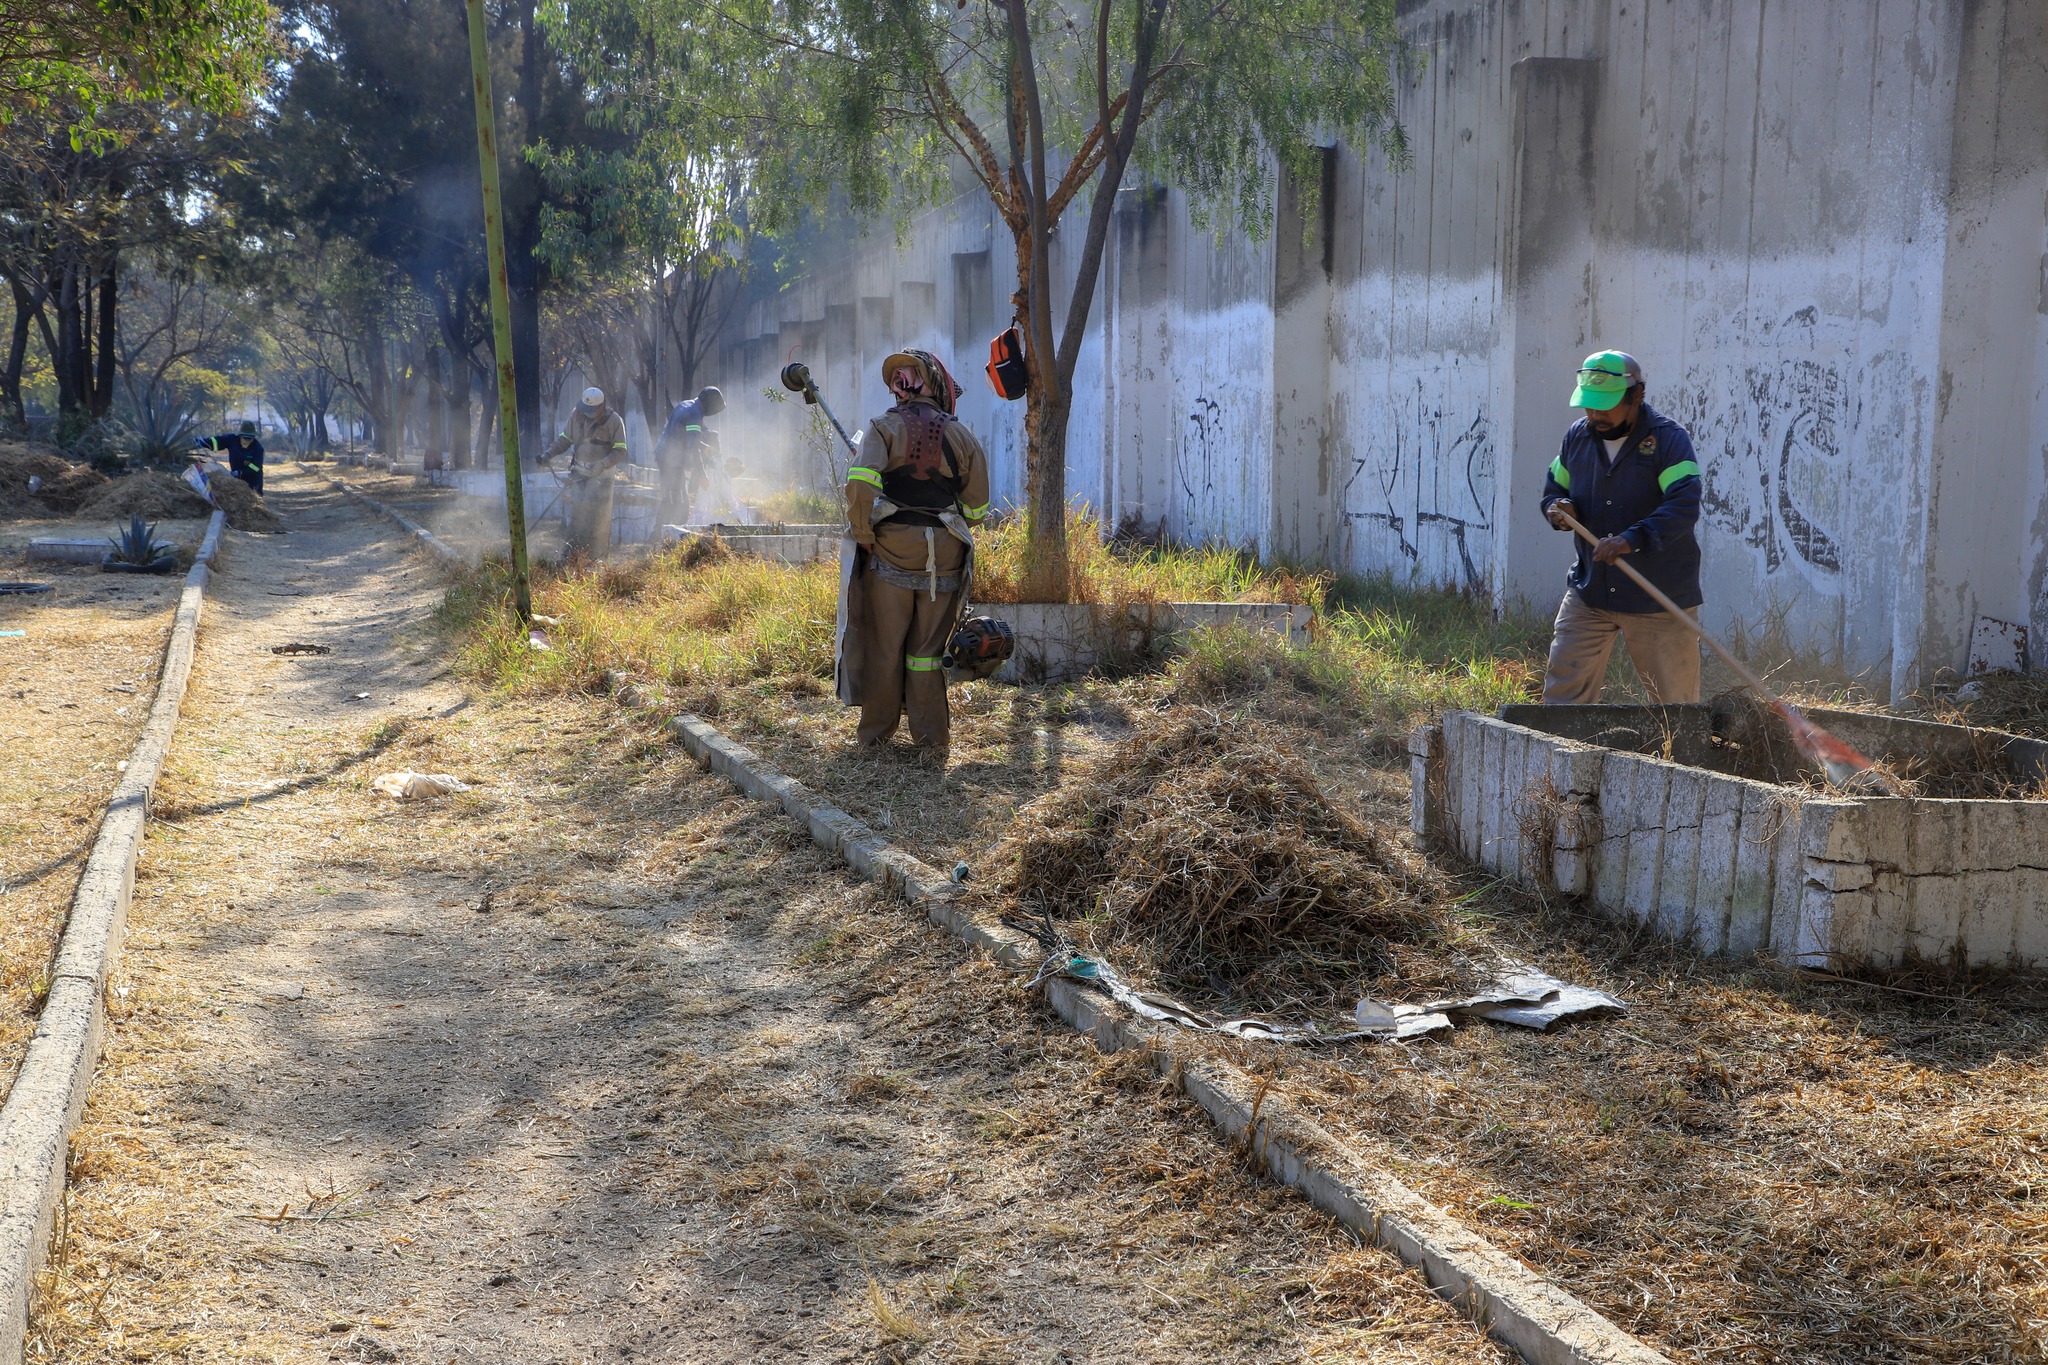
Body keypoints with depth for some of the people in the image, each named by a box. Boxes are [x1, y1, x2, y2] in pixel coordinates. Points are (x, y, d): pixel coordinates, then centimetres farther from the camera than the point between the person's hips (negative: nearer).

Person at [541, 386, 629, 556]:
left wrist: (602, 465, -26)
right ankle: (574, 553, 3)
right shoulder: (577, 415, 1)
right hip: (579, 472, 3)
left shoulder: (614, 421, -10)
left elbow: (620, 451, -12)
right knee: (576, 513, -1)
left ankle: (598, 556, 2)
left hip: (601, 475, -3)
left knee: (599, 517, -4)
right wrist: (549, 454, 1)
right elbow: (566, 439, 14)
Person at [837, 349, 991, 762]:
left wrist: (862, 535, -6)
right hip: (943, 556, 2)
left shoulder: (885, 427, -2)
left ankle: (876, 732, 18)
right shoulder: (961, 435, 5)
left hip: (890, 548, -1)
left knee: (884, 646, 9)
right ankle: (932, 741, 10)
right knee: (927, 650, 8)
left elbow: (860, 483, -17)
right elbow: (977, 507, 7)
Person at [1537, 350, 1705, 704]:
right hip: (1588, 592, 5)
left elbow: (1685, 504, -25)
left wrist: (1634, 539, -39)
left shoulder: (1669, 439, -12)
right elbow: (1554, 487, 19)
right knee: (1563, 688, 0)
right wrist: (1557, 508, -7)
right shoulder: (1577, 436, 6)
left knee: (1676, 700, 4)